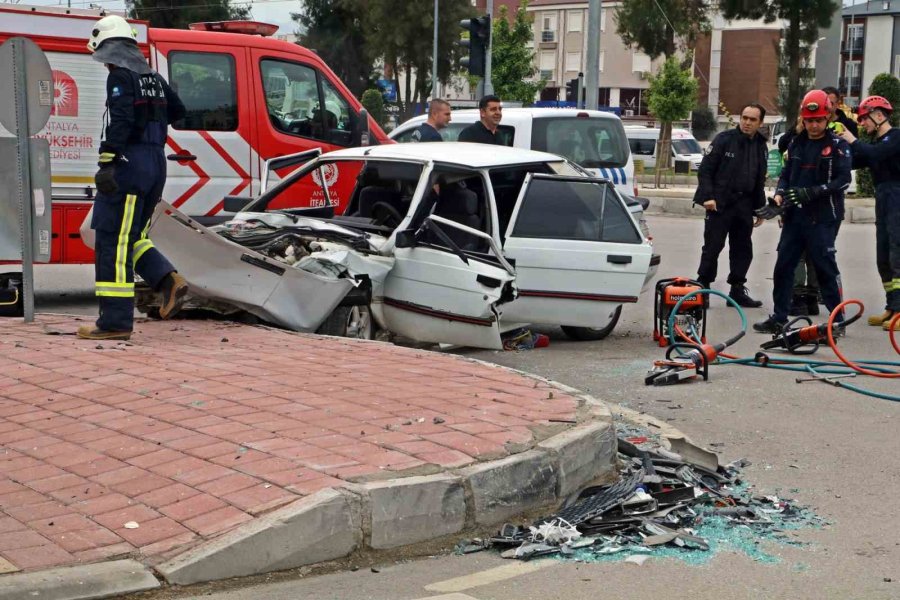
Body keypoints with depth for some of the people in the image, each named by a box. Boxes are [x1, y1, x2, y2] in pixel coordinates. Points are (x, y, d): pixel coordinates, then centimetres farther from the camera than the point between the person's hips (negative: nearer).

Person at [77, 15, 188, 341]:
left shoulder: (120, 77, -9)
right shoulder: (153, 77, 16)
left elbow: (120, 121, -22)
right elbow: (177, 110, 31)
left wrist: (107, 162, -27)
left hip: (130, 163, -9)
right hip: (156, 163, 9)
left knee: (113, 241, -6)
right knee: (129, 236, 19)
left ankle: (115, 322, -7)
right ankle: (169, 280, 0)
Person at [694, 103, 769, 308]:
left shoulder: (760, 146, 12)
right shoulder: (724, 139, -5)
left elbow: (759, 181, 19)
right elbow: (705, 169, -7)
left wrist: (760, 208, 17)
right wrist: (707, 197, -16)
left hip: (744, 205, 5)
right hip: (719, 204, -5)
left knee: (743, 249, 9)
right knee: (712, 247, -3)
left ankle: (738, 290, 19)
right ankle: (702, 287, 6)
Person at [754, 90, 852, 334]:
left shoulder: (838, 145, -3)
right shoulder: (797, 144, 15)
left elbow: (843, 180, -11)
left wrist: (811, 192, -21)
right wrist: (779, 194, -2)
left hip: (821, 219, -6)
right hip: (794, 216, 6)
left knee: (826, 268, -3)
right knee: (783, 266, 6)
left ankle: (837, 320, 6)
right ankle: (779, 318, 14)